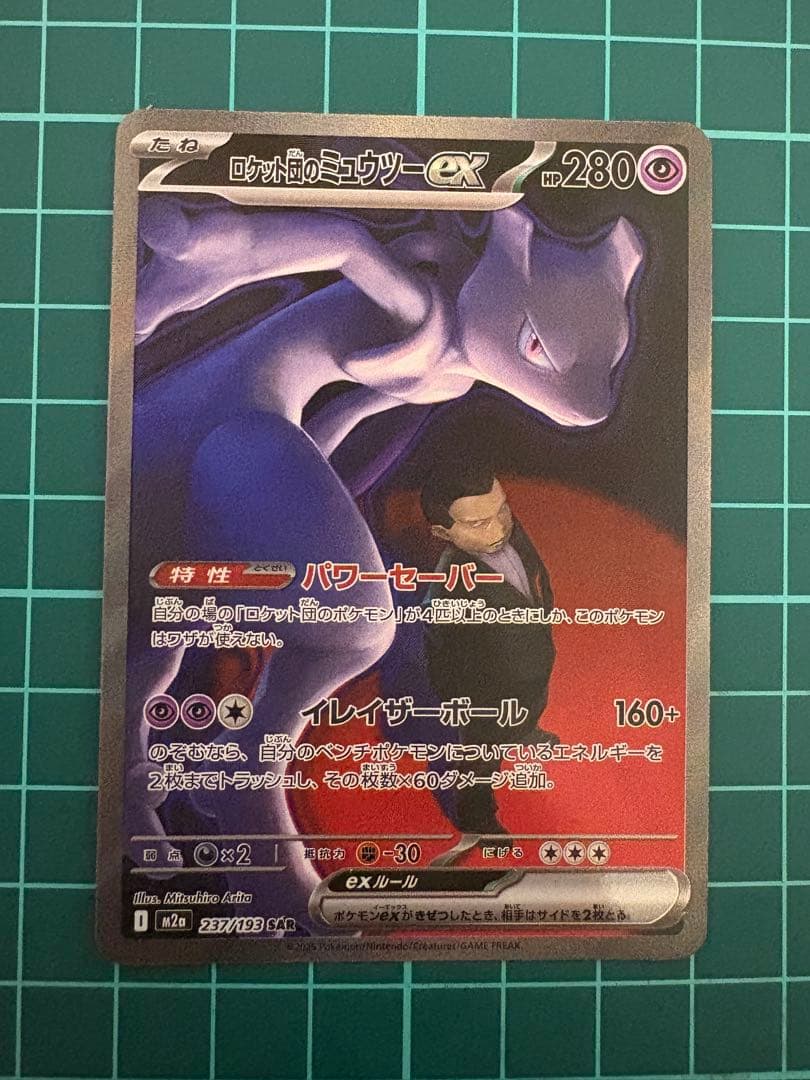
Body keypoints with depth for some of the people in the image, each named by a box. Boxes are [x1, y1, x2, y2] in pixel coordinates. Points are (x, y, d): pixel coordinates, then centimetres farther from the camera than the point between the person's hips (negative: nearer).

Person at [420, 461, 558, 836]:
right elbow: (452, 683, -27)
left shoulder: (509, 529, -26)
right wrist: (484, 730, -12)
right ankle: (473, 817, 57)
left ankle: (525, 735, 74)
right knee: (483, 765, 26)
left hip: (536, 667, 6)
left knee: (530, 714, 40)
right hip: (494, 697, -6)